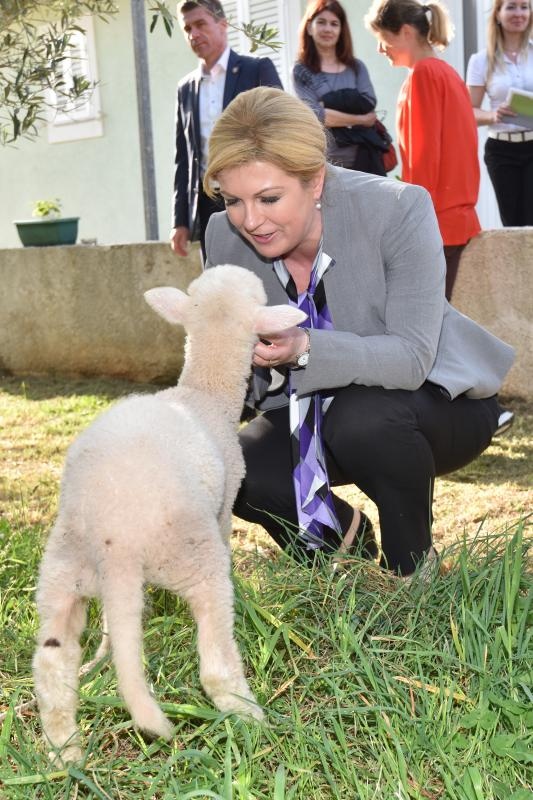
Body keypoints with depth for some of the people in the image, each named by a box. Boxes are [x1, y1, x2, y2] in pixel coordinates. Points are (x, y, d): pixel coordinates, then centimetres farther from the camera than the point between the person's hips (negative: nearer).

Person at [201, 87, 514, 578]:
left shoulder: (397, 211, -26)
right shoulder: (225, 238, -13)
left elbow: (411, 356, -31)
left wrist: (305, 349, -47)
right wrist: (222, 358, -33)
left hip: (438, 396, -4)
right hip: (312, 416, 5)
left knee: (361, 417, -37)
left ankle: (412, 563, -7)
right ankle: (338, 532, 12)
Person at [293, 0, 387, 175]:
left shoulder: (356, 67, 14)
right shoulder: (301, 71, 4)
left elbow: (368, 104, -2)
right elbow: (315, 115, -9)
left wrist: (328, 101, -11)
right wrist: (359, 119, -7)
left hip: (363, 159, 3)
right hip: (324, 162, -2)